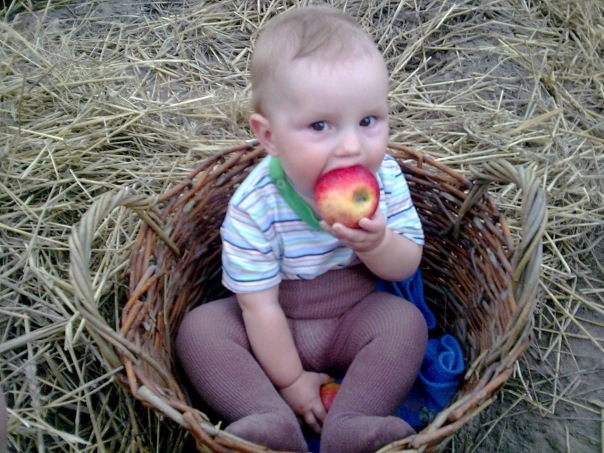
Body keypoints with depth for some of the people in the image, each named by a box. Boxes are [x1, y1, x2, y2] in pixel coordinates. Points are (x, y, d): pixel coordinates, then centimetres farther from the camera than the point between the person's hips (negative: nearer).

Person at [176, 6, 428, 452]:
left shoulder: (385, 178, -18)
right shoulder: (254, 208, -27)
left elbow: (407, 267, -9)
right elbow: (260, 305, -19)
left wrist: (376, 244, -32)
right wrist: (290, 380, -14)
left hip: (355, 318, 2)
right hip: (274, 330, -1)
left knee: (406, 319, -22)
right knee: (199, 327, -20)